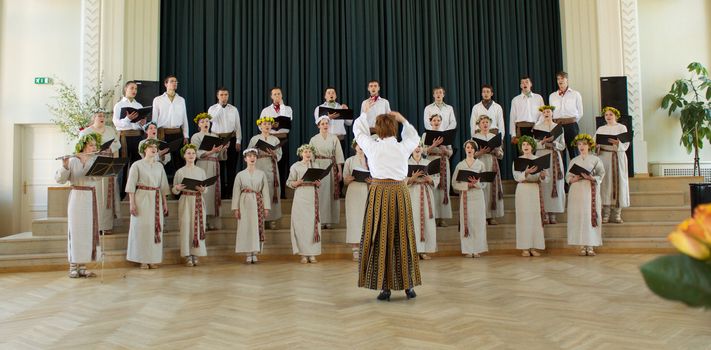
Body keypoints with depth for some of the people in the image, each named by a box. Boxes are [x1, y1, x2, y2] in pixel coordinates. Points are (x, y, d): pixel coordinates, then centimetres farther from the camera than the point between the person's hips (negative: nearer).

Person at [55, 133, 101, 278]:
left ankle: (82, 267, 11)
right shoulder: (72, 161, -3)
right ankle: (73, 268, 5)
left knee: (89, 231, 4)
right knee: (76, 230, -2)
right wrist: (64, 165, -26)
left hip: (91, 199, 4)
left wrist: (86, 160, -19)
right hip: (77, 197, -4)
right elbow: (59, 179, -9)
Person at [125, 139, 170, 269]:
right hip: (142, 199, -4)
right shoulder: (137, 165, -1)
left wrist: (165, 203, 11)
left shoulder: (159, 166, 12)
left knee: (156, 228, 4)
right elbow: (131, 185, -5)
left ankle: (153, 259, 12)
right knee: (142, 228, -2)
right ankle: (142, 259, 6)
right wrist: (132, 203, -12)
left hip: (156, 200, 4)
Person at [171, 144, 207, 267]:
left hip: (198, 201, 2)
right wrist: (177, 188, -17)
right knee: (186, 227, -6)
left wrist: (203, 189, -11)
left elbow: (206, 188, 10)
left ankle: (195, 254, 7)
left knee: (198, 227, -2)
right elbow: (174, 190, 5)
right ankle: (187, 256, 0)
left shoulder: (201, 171, 9)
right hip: (186, 201, -2)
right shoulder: (180, 172, 4)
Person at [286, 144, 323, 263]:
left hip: (313, 198, 3)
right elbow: (289, 183, 1)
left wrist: (317, 183, -5)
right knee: (301, 224, -6)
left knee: (314, 224, -1)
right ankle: (303, 254, 0)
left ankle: (312, 254, 4)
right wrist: (298, 182, -17)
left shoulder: (315, 166, 14)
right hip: (301, 198, -3)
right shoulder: (295, 166, 4)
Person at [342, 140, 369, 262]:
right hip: (354, 192, -1)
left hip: (368, 192, 2)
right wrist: (351, 178, -12)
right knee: (354, 218, -6)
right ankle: (355, 250, -4)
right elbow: (345, 181, 8)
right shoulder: (349, 161, 10)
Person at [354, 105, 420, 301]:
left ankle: (384, 287, 6)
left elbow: (358, 131, 17)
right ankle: (408, 285, 17)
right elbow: (414, 137, 25)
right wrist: (403, 120, 27)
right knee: (403, 238, 10)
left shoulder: (372, 147, -3)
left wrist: (364, 113, 32)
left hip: (379, 193, -2)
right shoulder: (403, 147, 0)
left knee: (380, 239, 4)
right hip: (400, 193, 2)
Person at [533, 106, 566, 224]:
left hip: (555, 158, 2)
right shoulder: (537, 127, 8)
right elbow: (534, 144, 2)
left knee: (556, 184, -3)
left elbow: (563, 146, 7)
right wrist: (543, 142, -15)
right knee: (543, 184, -7)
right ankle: (545, 214, -4)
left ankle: (553, 214, 1)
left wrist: (553, 143, -10)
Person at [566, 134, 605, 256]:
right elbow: (568, 177, 10)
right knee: (578, 217, -4)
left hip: (590, 191, -2)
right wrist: (574, 179, -11)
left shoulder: (595, 159, 7)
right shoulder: (574, 161, 15)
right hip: (577, 192, 2)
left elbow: (601, 175, 0)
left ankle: (591, 246, -3)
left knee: (590, 217, -7)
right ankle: (582, 246, 0)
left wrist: (590, 178, -17)